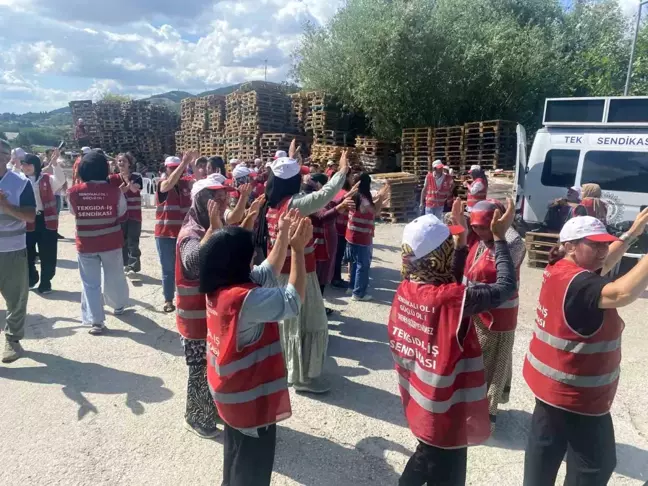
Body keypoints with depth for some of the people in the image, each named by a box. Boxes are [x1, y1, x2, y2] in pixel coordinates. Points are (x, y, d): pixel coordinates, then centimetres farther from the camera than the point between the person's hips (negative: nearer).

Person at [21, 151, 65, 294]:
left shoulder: (47, 179, 0)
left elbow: (60, 180, -20)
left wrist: (54, 164, -33)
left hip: (46, 220, -3)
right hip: (27, 222, 3)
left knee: (47, 254, 3)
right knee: (28, 253, 12)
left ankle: (45, 283, 17)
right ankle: (31, 278, 34)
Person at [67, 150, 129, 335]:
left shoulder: (74, 192, -10)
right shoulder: (114, 191, -14)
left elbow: (73, 212, 7)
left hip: (85, 244, 0)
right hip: (111, 242, 0)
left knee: (90, 283, 7)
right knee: (114, 276, 19)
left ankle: (96, 321, 6)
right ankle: (119, 306, 38)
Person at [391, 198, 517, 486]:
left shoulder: (405, 289, -9)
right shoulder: (455, 299, -29)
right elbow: (506, 286, -18)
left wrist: (461, 238, 4)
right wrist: (499, 237, -9)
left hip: (419, 403, 7)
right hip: (445, 413, -7)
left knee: (426, 461, 31)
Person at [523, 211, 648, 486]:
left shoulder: (561, 270, 0)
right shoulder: (575, 282, -28)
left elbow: (602, 266, 15)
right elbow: (623, 293, -44)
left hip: (554, 383, 9)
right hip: (575, 392, -9)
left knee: (545, 451, 23)